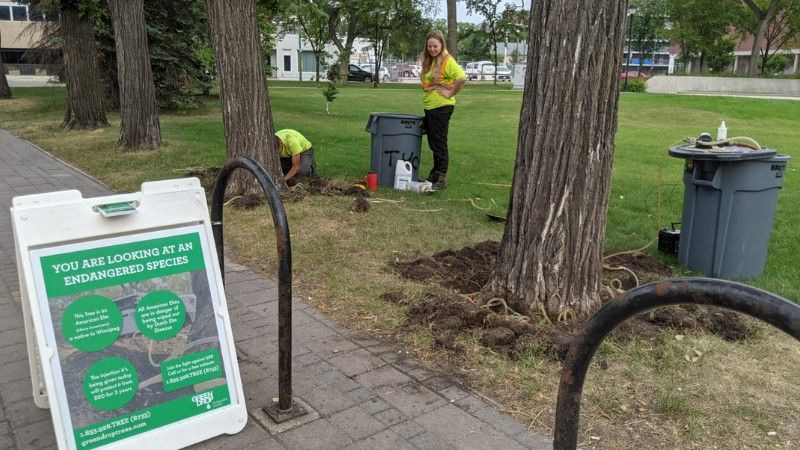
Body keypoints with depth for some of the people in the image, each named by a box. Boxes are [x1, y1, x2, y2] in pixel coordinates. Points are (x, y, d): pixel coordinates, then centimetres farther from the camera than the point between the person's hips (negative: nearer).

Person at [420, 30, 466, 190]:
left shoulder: (447, 61, -13)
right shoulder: (430, 61, 13)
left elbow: (462, 78, -26)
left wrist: (451, 93, -18)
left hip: (441, 107, -9)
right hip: (429, 107, 9)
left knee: (439, 143, -3)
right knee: (433, 143, 15)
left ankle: (442, 179, 5)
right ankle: (434, 175, 27)